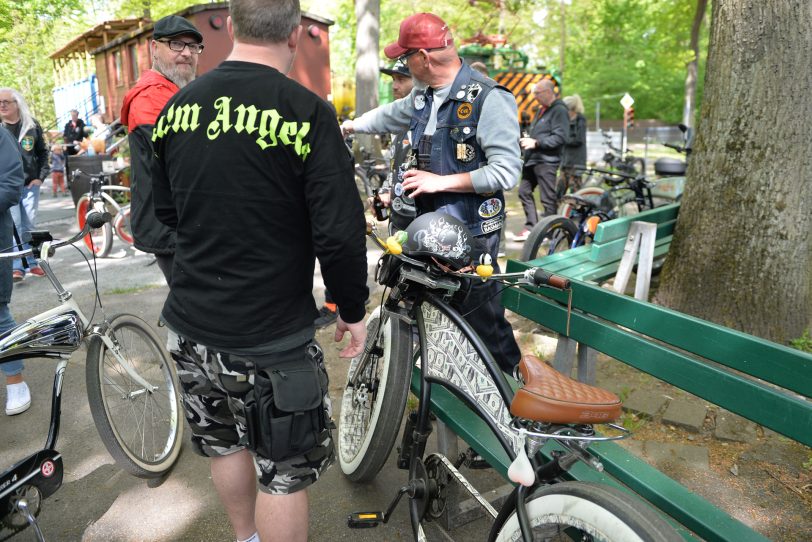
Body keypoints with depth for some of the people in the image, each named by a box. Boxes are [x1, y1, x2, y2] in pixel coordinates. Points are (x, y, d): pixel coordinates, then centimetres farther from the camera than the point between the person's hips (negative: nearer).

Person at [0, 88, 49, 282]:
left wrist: (41, 177, 3)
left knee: (29, 226, 8)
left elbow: (42, 152, 12)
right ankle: (17, 266, -3)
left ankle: (32, 262, 17)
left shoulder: (32, 125, 4)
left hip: (30, 185, 2)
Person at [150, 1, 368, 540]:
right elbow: (340, 234, -20)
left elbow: (166, 211, 12)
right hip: (271, 335, -6)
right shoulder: (307, 111, -17)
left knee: (225, 444, 26)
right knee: (286, 470, 13)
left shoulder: (178, 106, 1)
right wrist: (353, 309, -5)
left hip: (190, 324, 7)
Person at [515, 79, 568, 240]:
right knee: (524, 191, 10)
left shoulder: (559, 110, -9)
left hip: (547, 161, -10)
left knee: (548, 198, -4)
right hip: (533, 160, 10)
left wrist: (536, 142, -21)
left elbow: (560, 137, -19)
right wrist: (527, 140, 11)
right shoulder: (542, 110, 20)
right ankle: (531, 227, 16)